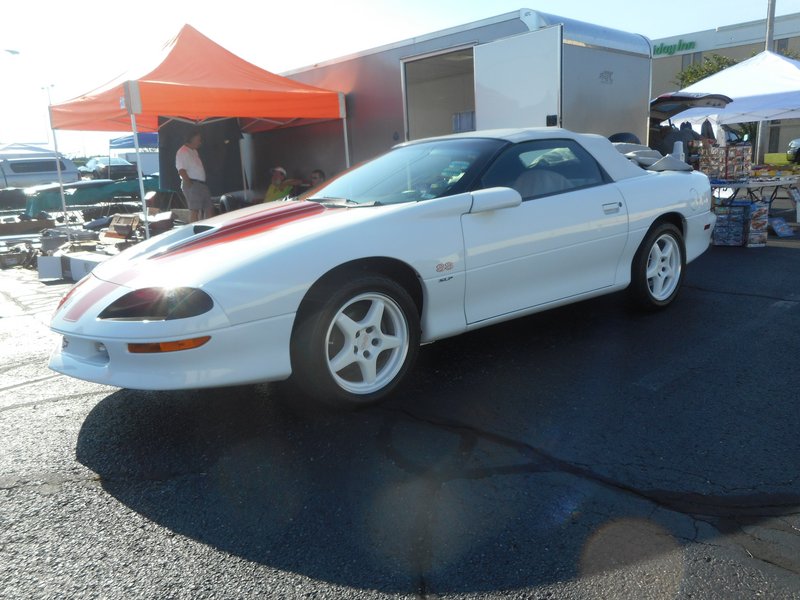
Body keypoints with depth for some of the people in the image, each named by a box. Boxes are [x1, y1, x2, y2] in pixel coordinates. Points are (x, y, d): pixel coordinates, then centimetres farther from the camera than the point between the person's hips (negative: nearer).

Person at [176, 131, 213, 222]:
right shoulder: (183, 151, -7)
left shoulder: (194, 152, 21)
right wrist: (189, 183, -20)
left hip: (202, 184, 9)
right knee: (194, 210, -11)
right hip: (192, 184, -9)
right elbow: (181, 170, -16)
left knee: (209, 209, 8)